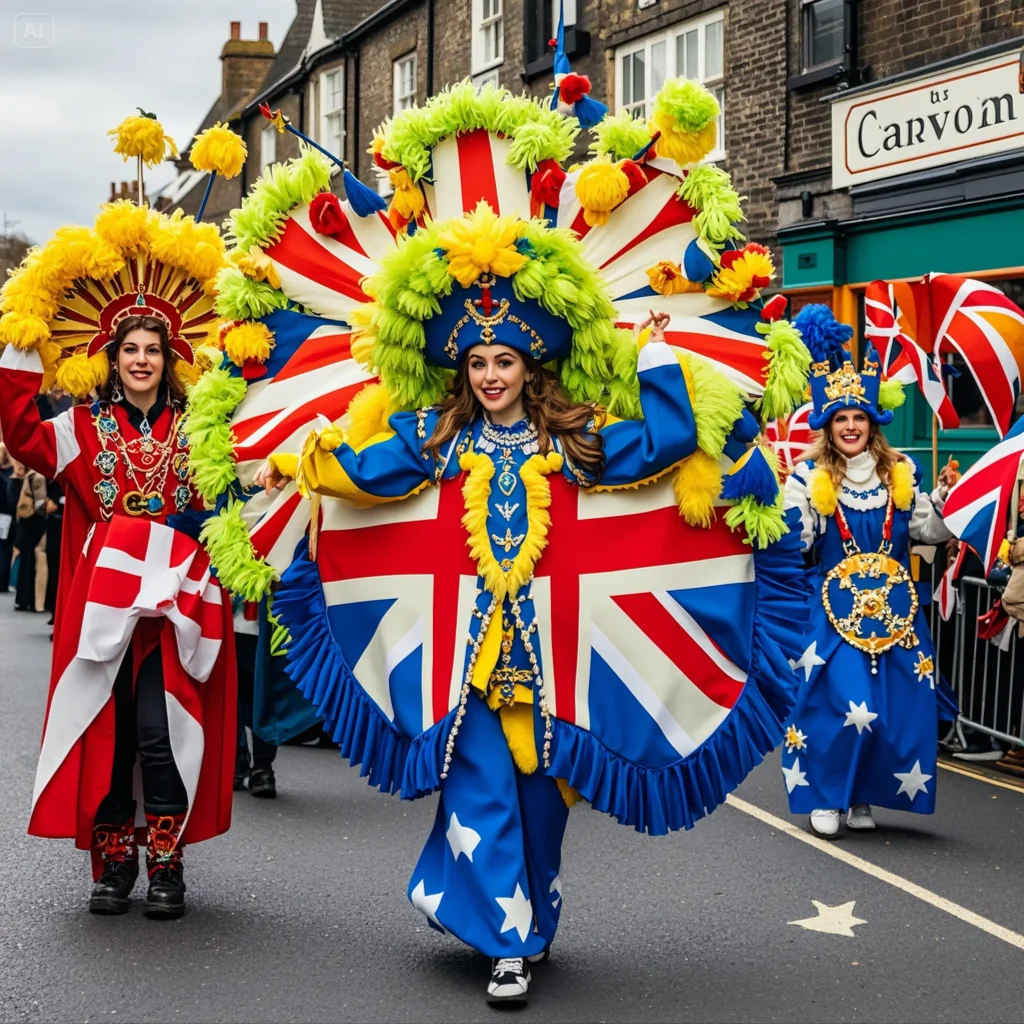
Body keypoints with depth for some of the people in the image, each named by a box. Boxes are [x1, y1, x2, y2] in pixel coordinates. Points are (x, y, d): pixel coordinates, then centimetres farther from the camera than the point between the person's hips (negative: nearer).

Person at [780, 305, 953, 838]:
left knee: (899, 707, 0)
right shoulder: (810, 476, -1)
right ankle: (825, 796, 3)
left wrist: (944, 497, -7)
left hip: (894, 607, 3)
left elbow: (928, 531, 7)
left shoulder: (900, 473, 7)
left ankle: (862, 798, 16)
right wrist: (777, 502, -22)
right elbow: (794, 542, -8)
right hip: (837, 607, -3)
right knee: (846, 704, -14)